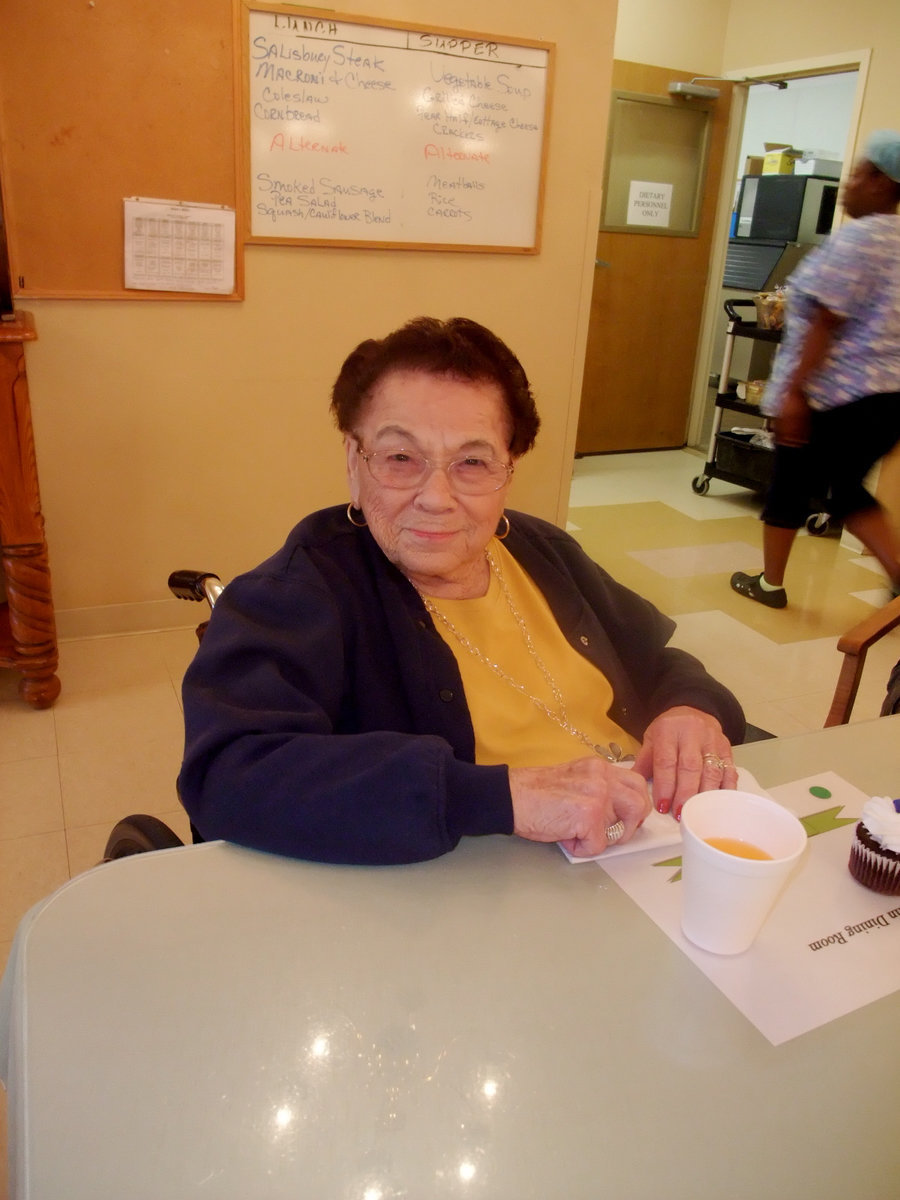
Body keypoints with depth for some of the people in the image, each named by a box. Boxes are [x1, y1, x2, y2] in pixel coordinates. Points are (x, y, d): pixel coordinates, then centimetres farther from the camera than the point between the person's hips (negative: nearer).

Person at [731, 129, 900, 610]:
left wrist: (794, 391, -18)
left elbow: (826, 322, -18)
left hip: (836, 395, -8)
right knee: (848, 490, 21)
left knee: (791, 487, 10)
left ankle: (770, 583, 23)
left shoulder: (859, 236, -13)